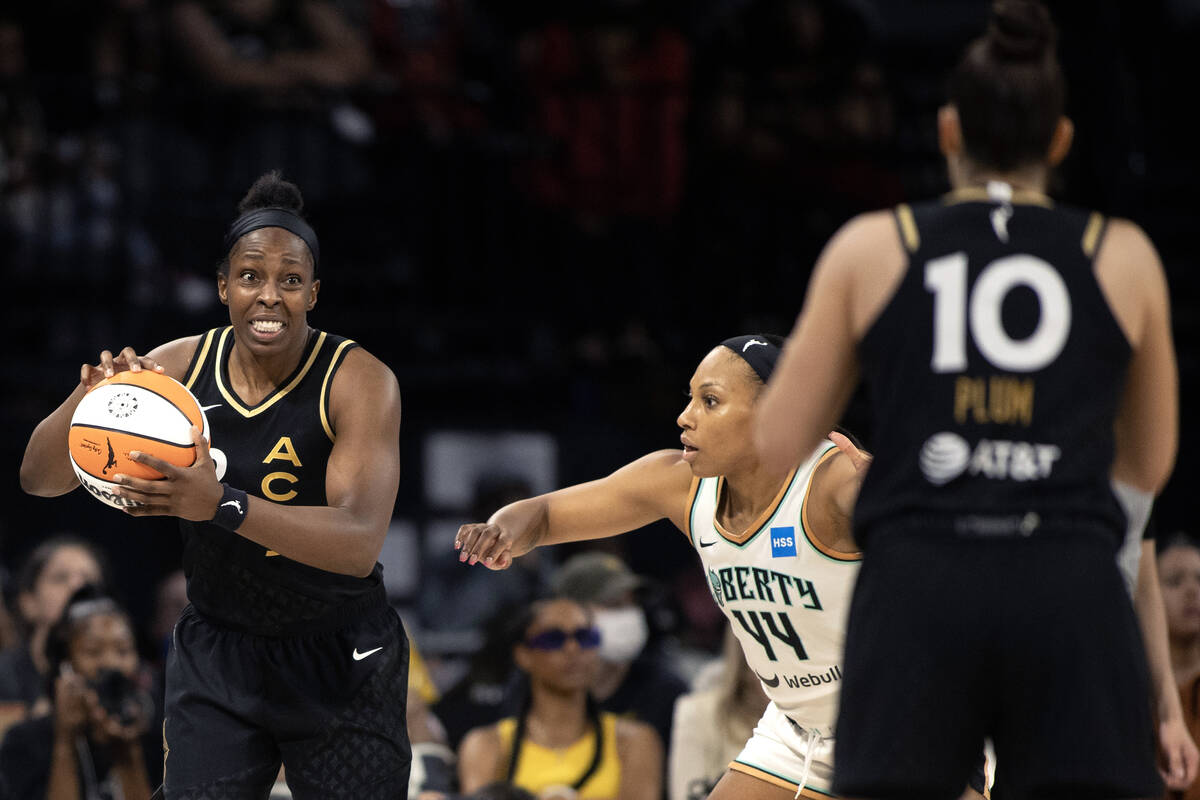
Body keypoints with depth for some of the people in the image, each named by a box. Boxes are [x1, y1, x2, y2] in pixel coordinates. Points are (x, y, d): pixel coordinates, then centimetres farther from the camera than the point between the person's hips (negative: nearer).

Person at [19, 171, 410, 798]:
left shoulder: (359, 382, -17)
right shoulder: (179, 367, -6)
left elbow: (360, 544, -31)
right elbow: (38, 479, -3)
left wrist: (222, 505, -46)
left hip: (338, 665, -2)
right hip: (216, 652, 3)